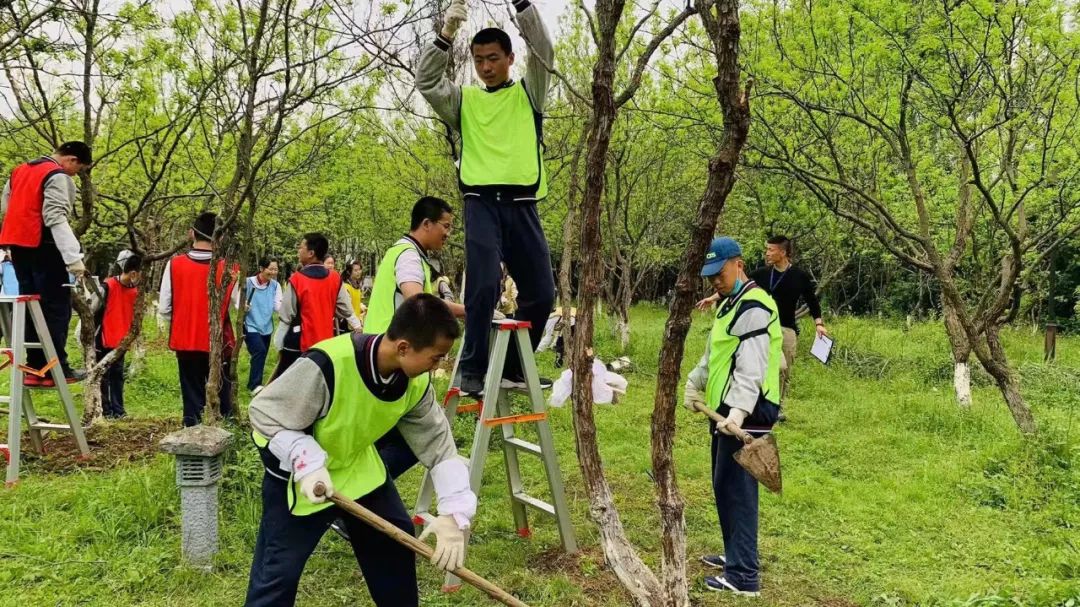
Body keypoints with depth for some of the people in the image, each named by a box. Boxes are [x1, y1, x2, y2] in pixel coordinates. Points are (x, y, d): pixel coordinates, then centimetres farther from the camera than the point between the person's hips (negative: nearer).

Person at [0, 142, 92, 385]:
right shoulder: (58, 177, -10)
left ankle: (35, 367, 8)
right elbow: (55, 218, -21)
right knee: (56, 307, -5)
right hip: (42, 246, -8)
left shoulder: (20, 170, 19)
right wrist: (74, 257, -26)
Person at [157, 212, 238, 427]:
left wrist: (178, 324, 15)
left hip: (185, 342, 2)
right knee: (221, 398, 11)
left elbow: (164, 308, -3)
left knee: (192, 397, 12)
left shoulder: (174, 264, -7)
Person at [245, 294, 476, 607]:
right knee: (278, 570, -3)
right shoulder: (327, 364, -38)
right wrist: (308, 463, -37)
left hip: (356, 464, 6)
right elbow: (264, 414, -26)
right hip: (297, 468, -6)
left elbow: (438, 443, -11)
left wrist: (454, 513, -21)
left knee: (397, 538, 12)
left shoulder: (416, 382, -18)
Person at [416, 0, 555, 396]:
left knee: (540, 292, 2)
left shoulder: (528, 93, 15)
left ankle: (513, 367, 18)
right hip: (481, 203, -1)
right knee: (484, 285, -17)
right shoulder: (464, 100, 16)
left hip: (522, 204, 2)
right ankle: (472, 370, -9)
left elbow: (544, 52, 1)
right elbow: (426, 81, 2)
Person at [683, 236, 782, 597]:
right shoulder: (730, 304, 18)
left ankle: (744, 576, -2)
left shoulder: (753, 309, -16)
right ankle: (735, 554, 31)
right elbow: (714, 353, 29)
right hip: (727, 410, 10)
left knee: (736, 489, -8)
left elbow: (751, 367, -25)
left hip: (745, 413, -10)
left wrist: (739, 411, -32)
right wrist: (694, 383, 28)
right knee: (724, 485, 17)